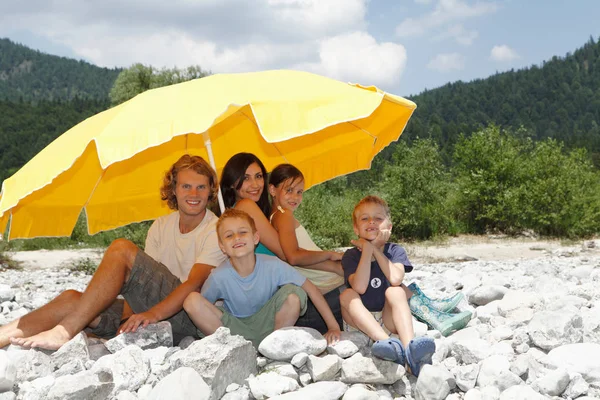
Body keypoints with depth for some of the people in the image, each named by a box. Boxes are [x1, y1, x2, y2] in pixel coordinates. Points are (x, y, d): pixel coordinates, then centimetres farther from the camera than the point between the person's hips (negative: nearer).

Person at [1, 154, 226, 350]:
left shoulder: (216, 231, -4)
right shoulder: (161, 226, 16)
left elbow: (194, 284, -17)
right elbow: (147, 281, 9)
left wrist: (154, 314, -32)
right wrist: (136, 316, -11)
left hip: (190, 315, -7)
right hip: (155, 310, 7)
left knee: (121, 249, -23)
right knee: (72, 300, -12)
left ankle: (64, 334, -27)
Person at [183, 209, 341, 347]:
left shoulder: (273, 266, -21)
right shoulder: (219, 277, -21)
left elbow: (312, 290, -15)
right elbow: (198, 309, -6)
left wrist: (333, 327, -16)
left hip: (267, 324, 0)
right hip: (235, 329, 0)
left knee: (293, 295, -28)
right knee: (192, 300, -25)